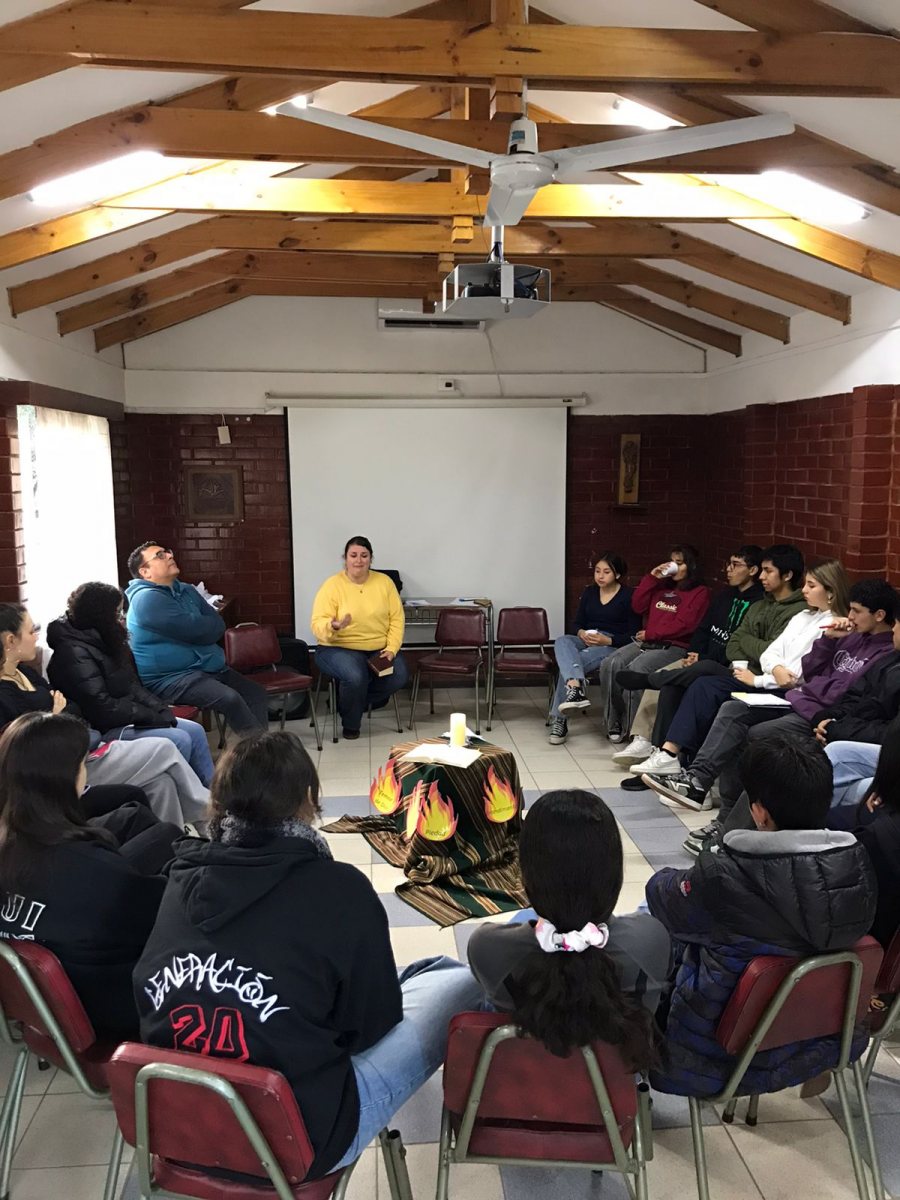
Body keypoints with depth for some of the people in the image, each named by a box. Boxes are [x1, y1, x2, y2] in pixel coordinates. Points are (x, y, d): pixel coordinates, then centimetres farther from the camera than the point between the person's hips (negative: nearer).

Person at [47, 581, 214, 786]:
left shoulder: (102, 642, 10)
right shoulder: (74, 653, -19)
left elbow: (132, 685, 12)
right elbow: (102, 707, -24)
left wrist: (159, 708, -4)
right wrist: (151, 716, -17)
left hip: (123, 718, 10)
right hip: (102, 731, -10)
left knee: (195, 731, -1)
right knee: (179, 741, -20)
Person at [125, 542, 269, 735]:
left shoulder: (186, 590, 14)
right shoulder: (147, 598, -16)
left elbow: (219, 625, 9)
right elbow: (198, 631, -19)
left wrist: (202, 626, -10)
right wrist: (204, 625, 2)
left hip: (206, 668, 10)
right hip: (170, 678, -10)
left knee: (256, 693, 4)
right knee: (230, 699, -29)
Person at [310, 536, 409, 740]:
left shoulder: (384, 582, 3)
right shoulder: (332, 585, -7)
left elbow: (397, 619, 2)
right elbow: (317, 625, -11)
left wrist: (391, 649, -12)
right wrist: (333, 626, -35)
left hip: (379, 649, 4)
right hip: (339, 648, -4)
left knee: (400, 676, -21)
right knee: (355, 677, -33)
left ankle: (353, 701, 6)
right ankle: (350, 725, -4)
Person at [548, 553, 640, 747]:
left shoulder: (629, 596, -2)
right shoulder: (589, 592, 16)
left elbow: (634, 635, -5)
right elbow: (576, 623, 17)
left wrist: (607, 640, -18)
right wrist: (581, 633, -7)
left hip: (614, 645, -5)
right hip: (586, 641, 5)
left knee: (570, 663, -31)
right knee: (562, 641, -32)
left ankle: (559, 720, -30)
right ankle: (576, 687, -58)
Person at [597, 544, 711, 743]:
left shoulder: (700, 592, 3)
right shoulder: (663, 586, 23)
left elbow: (684, 624, -9)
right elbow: (638, 606, 15)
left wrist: (650, 634, -7)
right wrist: (651, 578, 7)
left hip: (675, 647, -6)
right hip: (647, 642, 6)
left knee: (635, 669, -32)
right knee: (610, 664, -20)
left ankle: (632, 728, -22)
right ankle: (613, 724, -14)